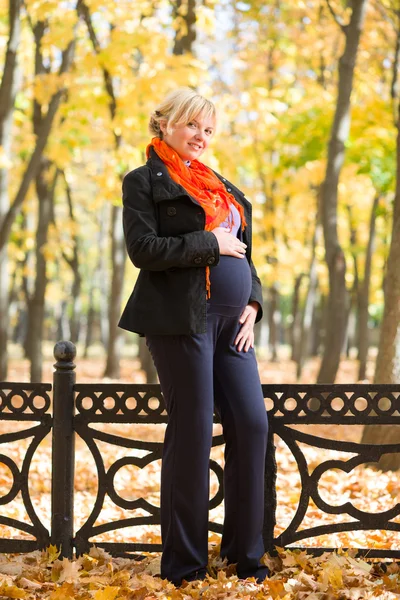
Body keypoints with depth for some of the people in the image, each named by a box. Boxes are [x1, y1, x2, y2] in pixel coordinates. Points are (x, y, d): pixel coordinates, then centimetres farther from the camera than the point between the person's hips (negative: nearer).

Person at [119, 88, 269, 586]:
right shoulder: (143, 182, 1)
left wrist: (252, 303, 8)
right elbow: (143, 248, -12)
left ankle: (245, 555, 12)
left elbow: (242, 251, 24)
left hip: (230, 322, 7)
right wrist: (210, 244, -10)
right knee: (192, 432, -5)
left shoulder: (218, 185, 22)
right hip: (182, 320, -7)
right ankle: (183, 564, 7)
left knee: (252, 425, 0)